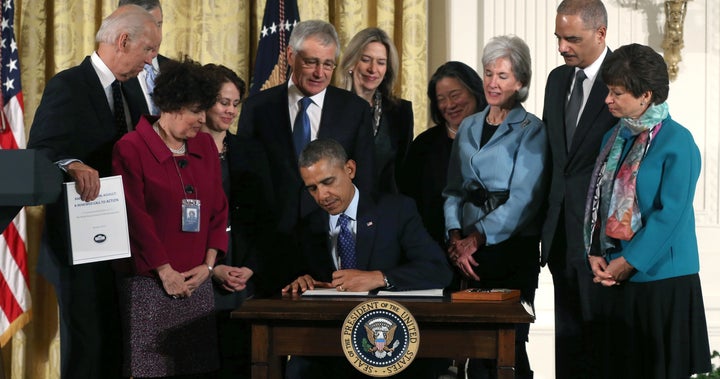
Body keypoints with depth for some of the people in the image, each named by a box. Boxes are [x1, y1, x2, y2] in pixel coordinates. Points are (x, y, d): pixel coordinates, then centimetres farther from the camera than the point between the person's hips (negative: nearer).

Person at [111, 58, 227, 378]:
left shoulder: (205, 145, 11)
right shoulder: (131, 148, -6)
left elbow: (219, 208, 11)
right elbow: (135, 216, -10)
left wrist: (208, 265, 1)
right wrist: (165, 271, -12)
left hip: (196, 280, 5)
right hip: (148, 282, -5)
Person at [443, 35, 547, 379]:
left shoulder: (531, 130, -4)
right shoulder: (468, 128, 14)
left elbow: (523, 199, -11)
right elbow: (453, 190, 12)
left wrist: (476, 239, -14)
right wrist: (456, 236, -4)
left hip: (513, 250, -5)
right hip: (468, 251, 5)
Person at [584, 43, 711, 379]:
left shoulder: (677, 142, -11)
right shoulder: (614, 138, 11)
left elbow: (671, 213, -16)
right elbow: (597, 200, 12)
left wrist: (629, 261, -15)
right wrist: (595, 253, -1)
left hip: (664, 282, -6)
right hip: (617, 281, 6)